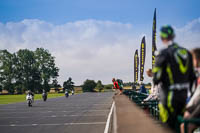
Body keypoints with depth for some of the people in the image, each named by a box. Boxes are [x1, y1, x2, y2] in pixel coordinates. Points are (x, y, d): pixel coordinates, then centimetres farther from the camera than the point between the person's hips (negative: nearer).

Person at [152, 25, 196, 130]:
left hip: (170, 95, -6)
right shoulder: (186, 52, 5)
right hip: (184, 94, 6)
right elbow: (192, 76, 10)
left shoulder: (163, 54, -14)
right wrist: (189, 90, 21)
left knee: (170, 126, 1)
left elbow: (157, 78, -15)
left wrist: (155, 81, 8)